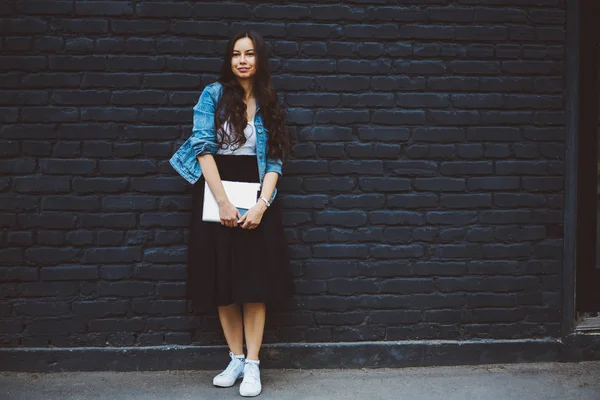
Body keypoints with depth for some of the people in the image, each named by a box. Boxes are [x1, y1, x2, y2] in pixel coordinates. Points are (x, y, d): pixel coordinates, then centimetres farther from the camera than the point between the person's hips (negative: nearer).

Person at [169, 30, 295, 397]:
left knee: (255, 281, -2)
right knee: (222, 282, 4)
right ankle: (235, 360, 17)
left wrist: (262, 205, -13)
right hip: (216, 196, -1)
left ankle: (252, 365, 6)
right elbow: (203, 146, -9)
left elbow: (274, 161, 1)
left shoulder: (270, 105, 7)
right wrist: (223, 202, -16)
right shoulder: (214, 95, 0)